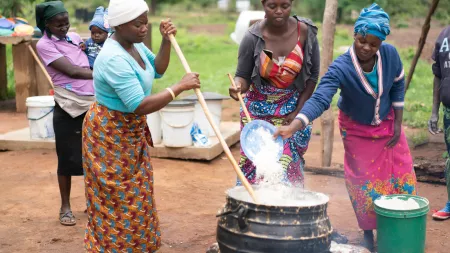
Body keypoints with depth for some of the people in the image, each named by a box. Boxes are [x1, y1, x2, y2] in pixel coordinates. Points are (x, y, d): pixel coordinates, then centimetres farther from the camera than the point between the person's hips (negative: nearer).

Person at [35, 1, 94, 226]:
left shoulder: (75, 37, 11)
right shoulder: (44, 45, -8)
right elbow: (72, 71, -17)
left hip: (92, 104, 5)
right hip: (68, 108, -5)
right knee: (68, 159, 4)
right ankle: (65, 207, 18)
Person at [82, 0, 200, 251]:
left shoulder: (134, 44, -2)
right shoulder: (114, 59, -31)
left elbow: (158, 69, 12)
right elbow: (141, 106, -35)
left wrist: (167, 42, -5)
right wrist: (180, 87, -31)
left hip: (131, 131, 10)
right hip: (110, 134, -9)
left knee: (134, 196, 19)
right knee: (117, 200, 3)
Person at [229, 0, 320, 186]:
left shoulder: (305, 32, -13)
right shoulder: (253, 37, -16)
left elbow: (313, 75, -3)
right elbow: (243, 76, -10)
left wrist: (298, 111, -6)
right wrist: (238, 86, -34)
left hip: (294, 107, 1)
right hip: (259, 109, 0)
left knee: (288, 163, -2)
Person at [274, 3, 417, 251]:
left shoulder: (390, 54, -21)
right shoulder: (341, 68, -33)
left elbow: (398, 85, -3)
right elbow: (319, 99, -43)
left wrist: (398, 121, -3)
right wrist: (293, 126, -58)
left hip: (387, 123, 4)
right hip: (356, 129, -3)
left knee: (400, 177, 8)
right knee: (364, 181, 1)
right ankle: (368, 232, 20)